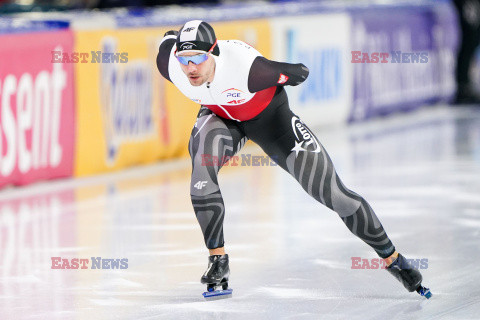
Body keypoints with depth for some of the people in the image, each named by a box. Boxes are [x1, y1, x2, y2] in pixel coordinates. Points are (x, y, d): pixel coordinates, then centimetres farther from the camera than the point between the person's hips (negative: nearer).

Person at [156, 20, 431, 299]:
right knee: (202, 171, -29)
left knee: (330, 190, -2)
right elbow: (171, 38, -3)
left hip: (268, 116, -3)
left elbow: (299, 74, -24)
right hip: (221, 116, 3)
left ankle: (393, 259, 14)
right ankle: (218, 260, -15)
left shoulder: (247, 69, -42)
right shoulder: (169, 66, -28)